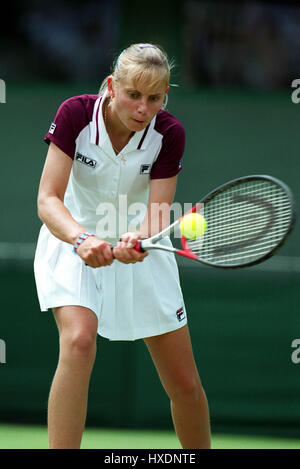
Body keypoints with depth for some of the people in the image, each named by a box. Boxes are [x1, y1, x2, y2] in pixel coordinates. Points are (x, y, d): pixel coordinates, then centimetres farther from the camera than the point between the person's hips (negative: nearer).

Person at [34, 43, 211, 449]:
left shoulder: (169, 133, -17)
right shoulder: (75, 114, -22)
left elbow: (156, 217, -20)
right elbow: (48, 199, -25)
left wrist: (137, 242, -44)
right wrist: (82, 239, -44)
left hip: (139, 250, 2)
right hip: (73, 242, -2)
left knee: (186, 385, 1)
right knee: (79, 340, -31)